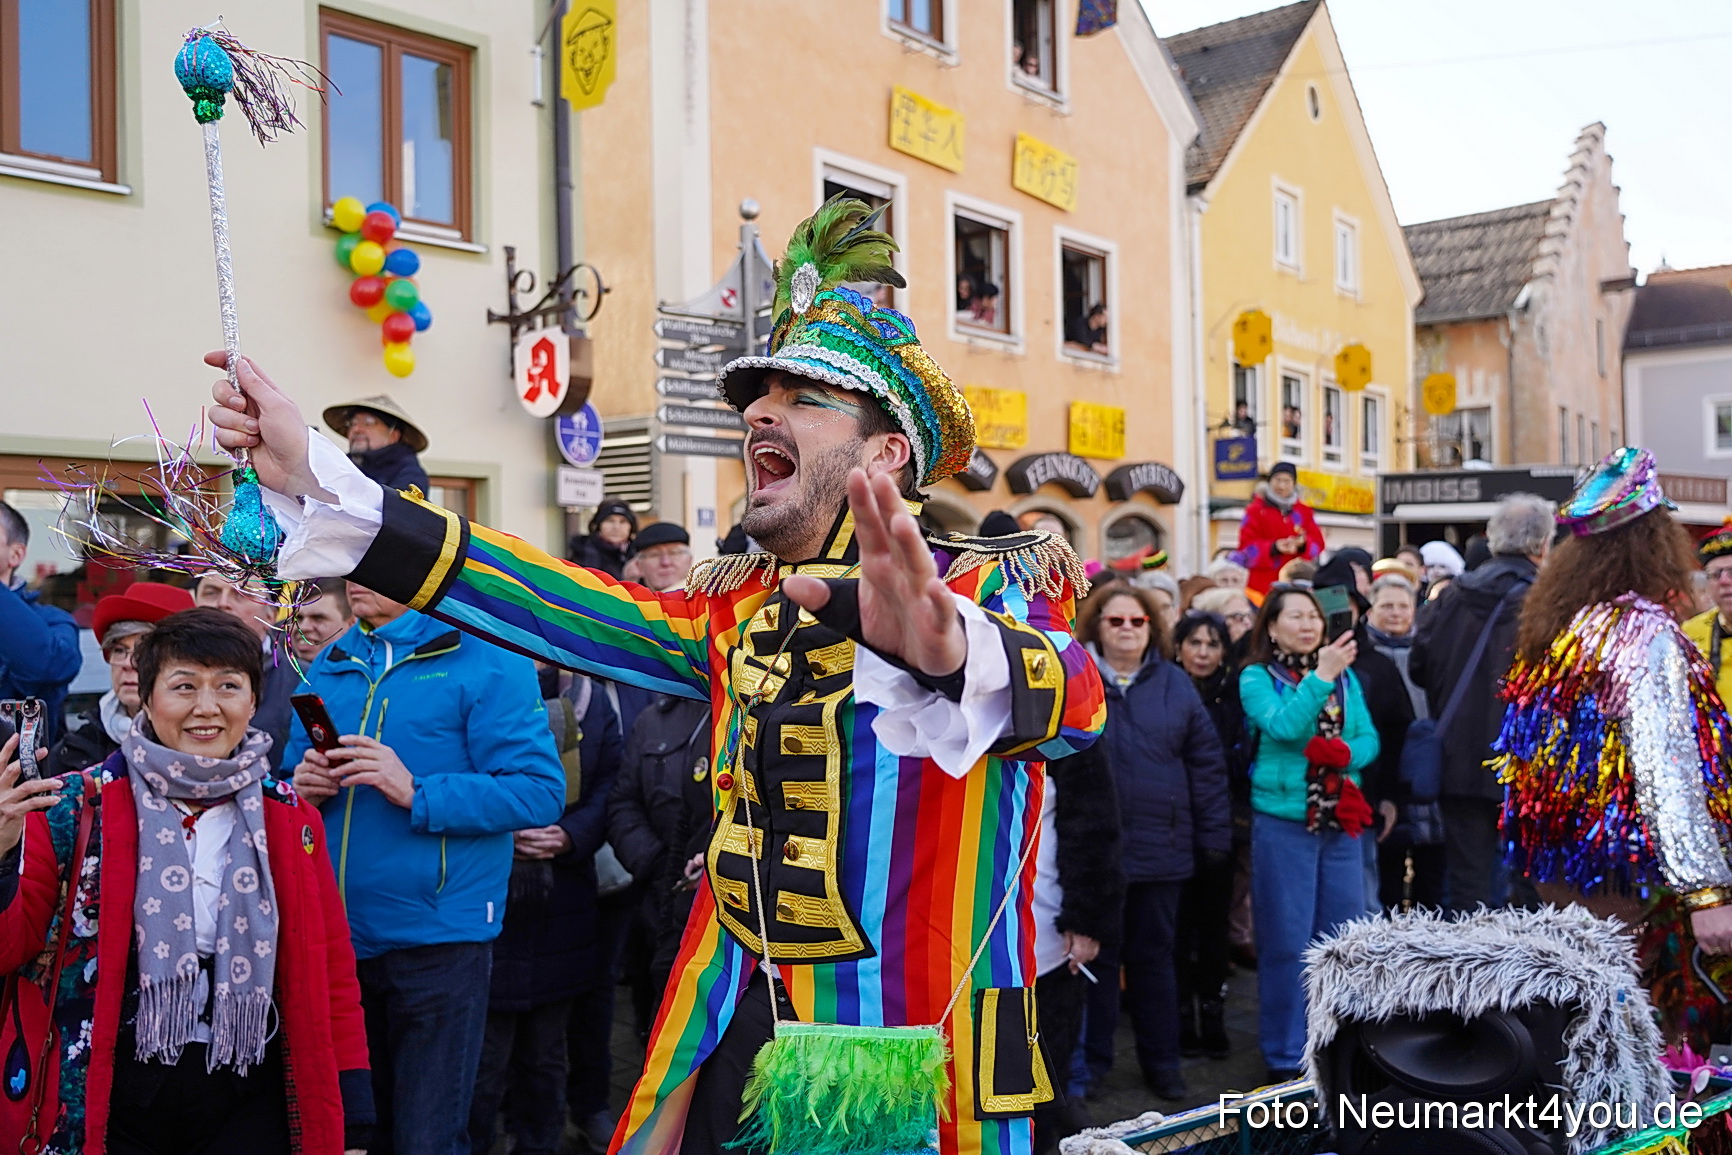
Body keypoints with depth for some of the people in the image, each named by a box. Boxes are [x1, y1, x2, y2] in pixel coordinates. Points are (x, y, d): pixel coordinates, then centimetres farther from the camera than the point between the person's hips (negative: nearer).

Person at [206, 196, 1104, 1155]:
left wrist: (946, 649, -52)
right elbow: (556, 602, -2)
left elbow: (1073, 697, -29)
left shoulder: (997, 586, -9)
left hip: (917, 1068, -4)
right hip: (731, 1038, 5)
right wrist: (312, 477, -8)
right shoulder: (732, 609, 7)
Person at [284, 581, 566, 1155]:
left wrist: (417, 794, -23)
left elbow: (540, 791, -16)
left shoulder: (487, 658, -8)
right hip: (335, 937, 6)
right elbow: (292, 773, 19)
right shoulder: (327, 667, 11)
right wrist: (303, 787, -4)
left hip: (438, 940, -5)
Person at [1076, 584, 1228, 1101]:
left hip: (1160, 848, 2)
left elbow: (1207, 762, 6)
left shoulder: (1175, 684, 6)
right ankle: (1090, 1061, 22)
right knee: (1095, 957, 8)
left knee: (1154, 957, 13)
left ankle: (1162, 1063, 27)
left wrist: (1214, 835, 2)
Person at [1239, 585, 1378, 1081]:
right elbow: (1283, 728, -20)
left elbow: (1368, 738, 4)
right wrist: (1320, 676, -24)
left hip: (1341, 823, 4)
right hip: (1283, 822, -4)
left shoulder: (1345, 677, 9)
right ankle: (1286, 1056, 14)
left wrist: (1344, 755, -16)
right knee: (1287, 942, 2)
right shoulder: (1257, 678, -3)